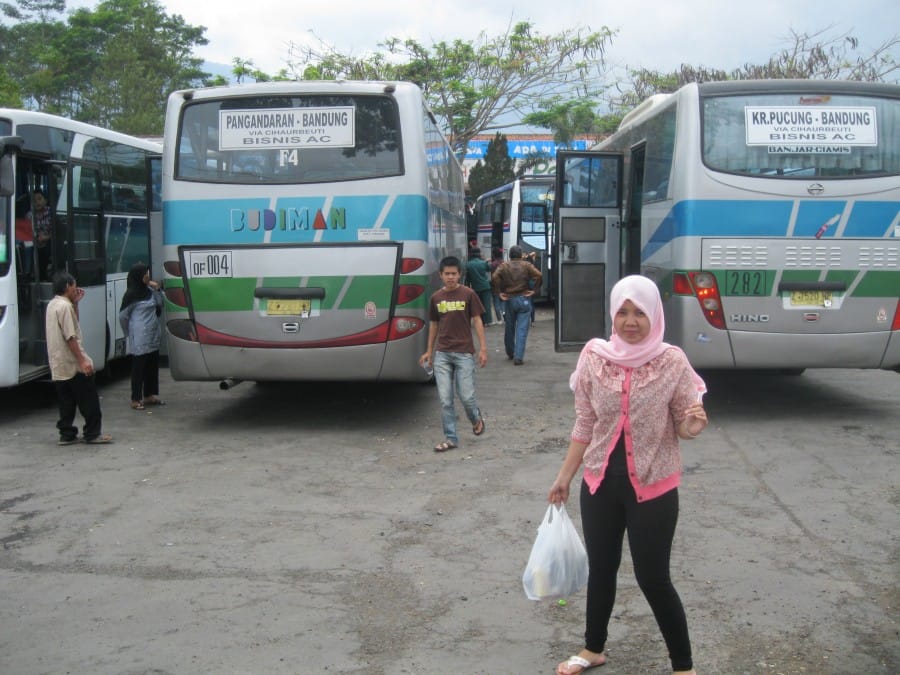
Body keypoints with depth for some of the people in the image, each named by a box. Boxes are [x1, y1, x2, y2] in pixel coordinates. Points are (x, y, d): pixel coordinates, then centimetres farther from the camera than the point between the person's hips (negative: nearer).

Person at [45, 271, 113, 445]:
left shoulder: (53, 304, 13)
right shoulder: (65, 306, -17)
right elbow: (70, 337, -21)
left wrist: (75, 302, 13)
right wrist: (83, 361, -21)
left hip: (58, 365, 9)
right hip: (73, 364, -9)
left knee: (66, 402, 12)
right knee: (89, 400, -1)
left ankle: (66, 434, 12)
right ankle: (92, 433, 3)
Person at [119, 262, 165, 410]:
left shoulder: (149, 290, 8)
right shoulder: (132, 294, -13)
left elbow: (160, 305, 17)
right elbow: (123, 316, -7)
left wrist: (157, 290, 2)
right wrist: (131, 332, 5)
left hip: (153, 337, 7)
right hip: (140, 340, -7)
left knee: (153, 366, 14)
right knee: (138, 368, -2)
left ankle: (149, 395, 25)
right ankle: (136, 399, 5)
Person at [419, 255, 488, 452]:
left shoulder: (468, 294, -3)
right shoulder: (436, 297, 6)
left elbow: (477, 321, -1)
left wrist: (483, 348, -6)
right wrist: (429, 351, 15)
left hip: (464, 353, -3)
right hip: (442, 354, 3)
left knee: (466, 395, -4)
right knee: (445, 399, 1)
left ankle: (476, 418, 29)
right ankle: (450, 438, 10)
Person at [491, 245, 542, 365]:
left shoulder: (504, 266, 3)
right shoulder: (527, 265, 2)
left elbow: (495, 277, -13)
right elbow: (538, 275, -13)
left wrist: (499, 292, -6)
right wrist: (534, 290, -6)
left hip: (508, 300, 2)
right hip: (524, 300, -2)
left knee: (509, 328, 16)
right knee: (522, 329, -3)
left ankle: (510, 353, 30)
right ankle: (518, 357, -10)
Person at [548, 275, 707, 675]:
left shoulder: (673, 362, -12)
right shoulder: (594, 358, -5)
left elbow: (682, 427, -4)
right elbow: (585, 425, 5)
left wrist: (694, 425, -27)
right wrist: (564, 477, 9)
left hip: (653, 487, -3)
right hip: (600, 482, 3)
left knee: (653, 578, 2)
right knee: (601, 569, 18)